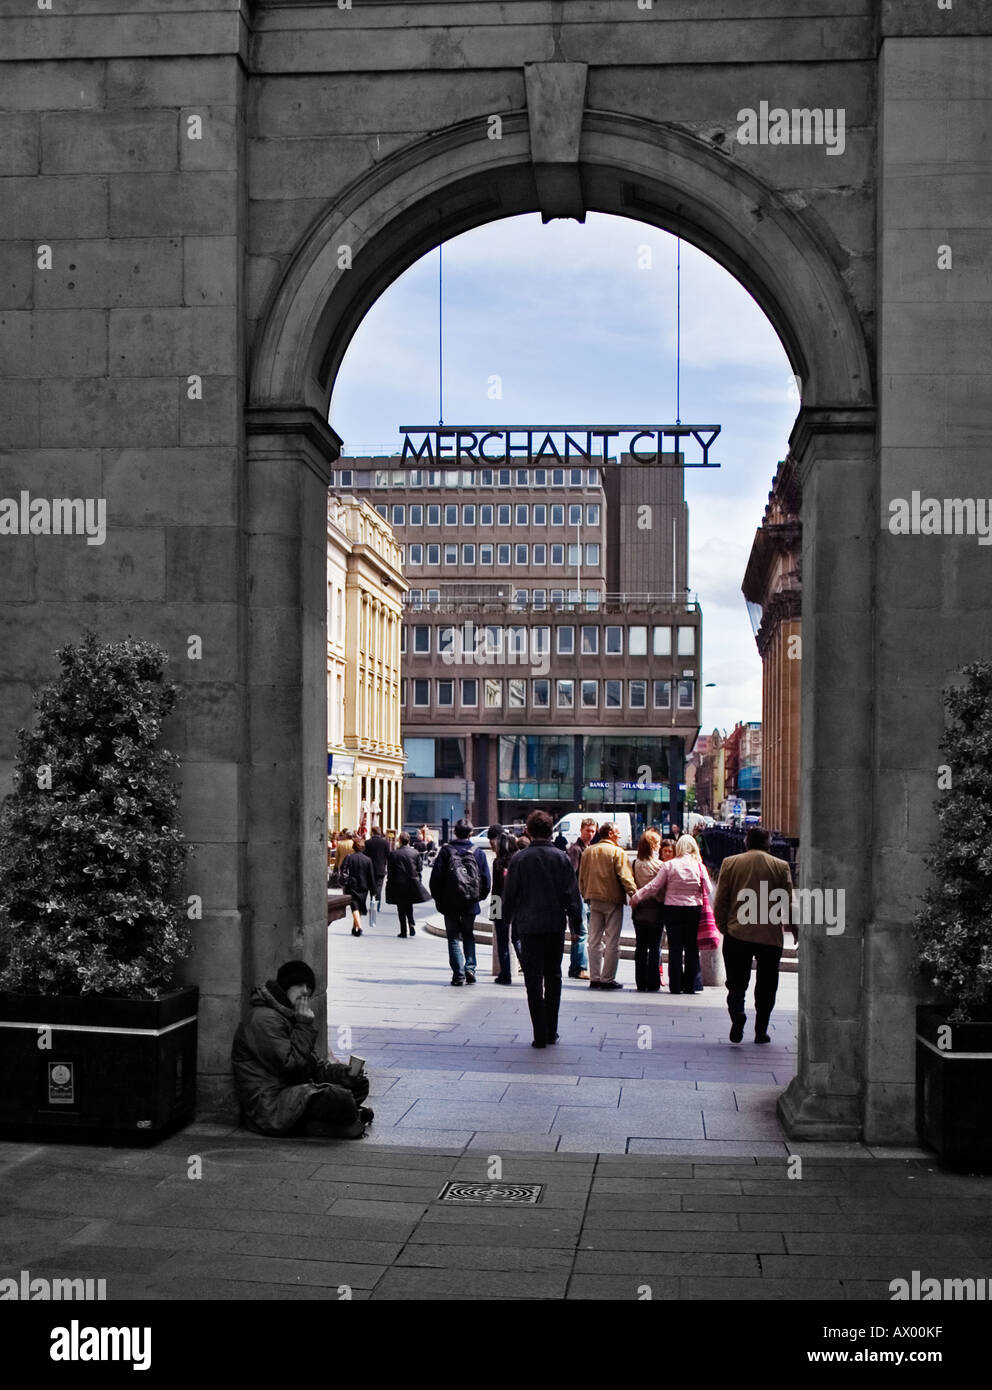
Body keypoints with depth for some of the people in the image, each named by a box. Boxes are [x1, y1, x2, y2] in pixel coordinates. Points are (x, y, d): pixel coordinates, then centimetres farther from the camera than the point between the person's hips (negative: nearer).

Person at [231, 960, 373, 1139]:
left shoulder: (290, 1016, 19)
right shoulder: (265, 1019, -15)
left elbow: (313, 1065, 16)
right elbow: (291, 1065, -22)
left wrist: (343, 1072, -3)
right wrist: (305, 1025, -14)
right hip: (269, 1108, -10)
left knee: (359, 1084, 5)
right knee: (340, 1099, -30)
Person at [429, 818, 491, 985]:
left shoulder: (446, 850, -6)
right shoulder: (478, 852, -2)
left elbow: (435, 878, -6)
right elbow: (487, 881, 0)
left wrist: (438, 899, 7)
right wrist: (479, 897, 15)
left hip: (450, 904, -2)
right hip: (471, 904, 2)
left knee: (454, 938, 7)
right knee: (468, 936, 19)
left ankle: (459, 974, -1)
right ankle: (470, 969, 6)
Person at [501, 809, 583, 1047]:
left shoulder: (519, 858, -5)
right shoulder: (560, 858, -1)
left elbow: (509, 894, -1)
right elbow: (573, 894, -1)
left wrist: (508, 920, 12)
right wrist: (576, 924, 6)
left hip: (529, 926, -2)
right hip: (556, 925, 2)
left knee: (534, 981, 1)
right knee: (553, 978, 14)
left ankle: (540, 1035, -3)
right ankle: (551, 1032, 17)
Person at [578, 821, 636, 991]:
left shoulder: (587, 851, 10)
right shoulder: (617, 852, -9)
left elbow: (581, 877, 15)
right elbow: (625, 877, -15)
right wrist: (635, 895, -12)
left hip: (594, 899, 6)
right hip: (612, 900, -6)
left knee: (595, 940, 10)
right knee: (612, 942, -1)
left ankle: (594, 978, 10)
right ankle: (607, 979, -1)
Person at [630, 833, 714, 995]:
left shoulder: (669, 865, -6)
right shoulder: (699, 866, -4)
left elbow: (654, 887, -5)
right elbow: (709, 890, 1)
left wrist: (636, 897, 6)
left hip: (673, 910, -1)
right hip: (694, 910, 1)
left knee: (675, 948, 5)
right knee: (692, 948, 8)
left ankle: (675, 986, 5)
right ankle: (690, 986, 10)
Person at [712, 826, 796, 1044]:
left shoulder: (729, 863, 2)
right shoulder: (781, 866, 1)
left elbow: (719, 902, 1)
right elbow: (789, 904, 2)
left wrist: (724, 927, 13)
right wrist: (795, 931, 15)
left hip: (737, 933, 0)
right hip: (770, 936, 0)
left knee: (736, 982, 6)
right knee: (766, 985, 11)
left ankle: (737, 1012, -20)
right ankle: (761, 1031, 10)